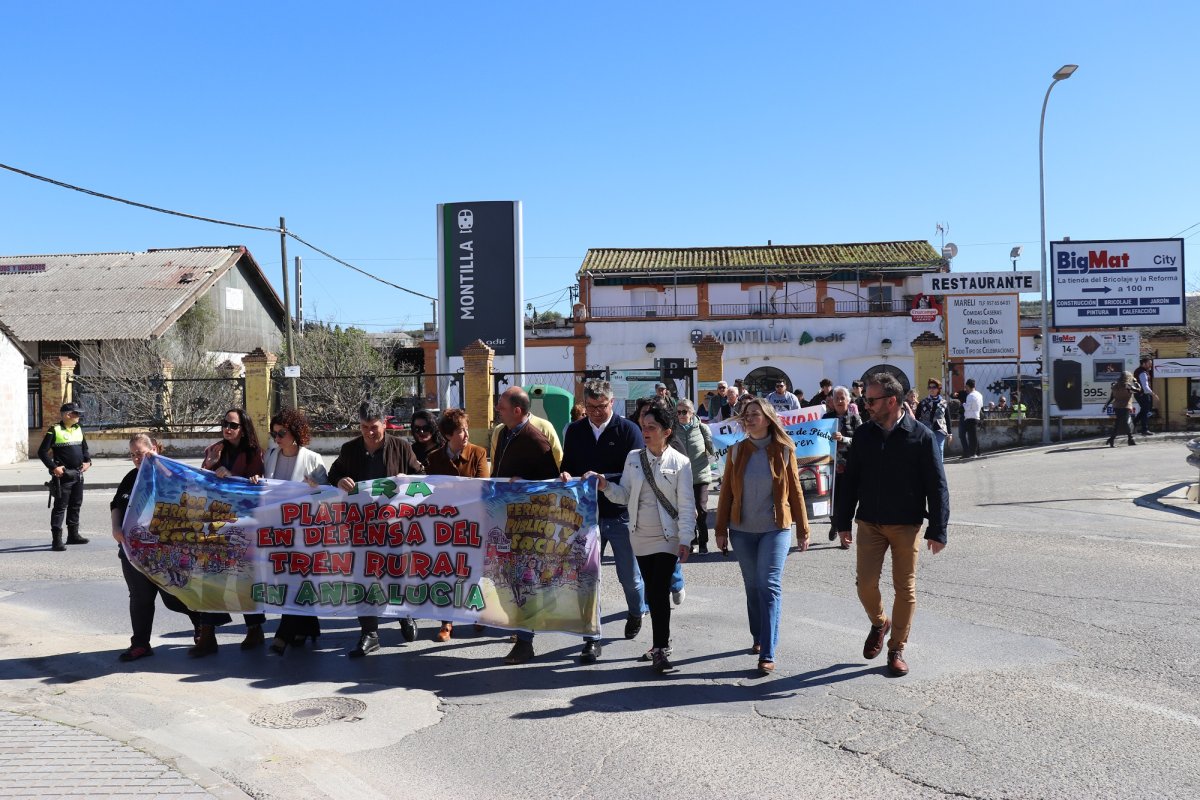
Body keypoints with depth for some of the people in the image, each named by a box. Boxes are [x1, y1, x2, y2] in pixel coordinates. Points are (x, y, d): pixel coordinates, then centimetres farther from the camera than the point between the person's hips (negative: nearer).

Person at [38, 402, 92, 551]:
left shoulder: (78, 429, 11)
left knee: (75, 505, 14)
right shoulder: (55, 430, -10)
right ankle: (56, 540, -5)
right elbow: (42, 452, -10)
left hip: (78, 474, 7)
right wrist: (53, 467, -18)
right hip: (63, 475, -7)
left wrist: (87, 461, 7)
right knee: (60, 507, -6)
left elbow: (84, 447, 23)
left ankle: (73, 535, 25)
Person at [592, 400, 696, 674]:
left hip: (667, 537, -4)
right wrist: (605, 486, -14)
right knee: (651, 592, 11)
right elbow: (624, 496, 5)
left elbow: (686, 505, -7)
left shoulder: (680, 462, -6)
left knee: (659, 592, -11)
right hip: (640, 536, 4)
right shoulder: (633, 457, 5)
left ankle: (660, 649, -5)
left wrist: (685, 539, -12)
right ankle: (662, 643, 23)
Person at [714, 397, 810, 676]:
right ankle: (759, 638, 29)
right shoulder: (737, 451, 2)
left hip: (775, 529, -3)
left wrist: (803, 530, 3)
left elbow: (795, 491, 2)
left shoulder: (783, 451, -2)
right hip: (742, 530, 3)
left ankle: (767, 654, -10)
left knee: (769, 586, -10)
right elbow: (726, 492, 5)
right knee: (752, 586, 11)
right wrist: (721, 530, 4)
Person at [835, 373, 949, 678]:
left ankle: (897, 649, 18)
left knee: (905, 589, 3)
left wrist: (937, 530, -10)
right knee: (866, 584, -2)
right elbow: (850, 481, 9)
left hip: (906, 525, -3)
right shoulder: (863, 435, 3)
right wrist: (843, 522, 8)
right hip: (869, 523, 3)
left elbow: (937, 486, -6)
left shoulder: (921, 436, -8)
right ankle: (879, 623, 29)